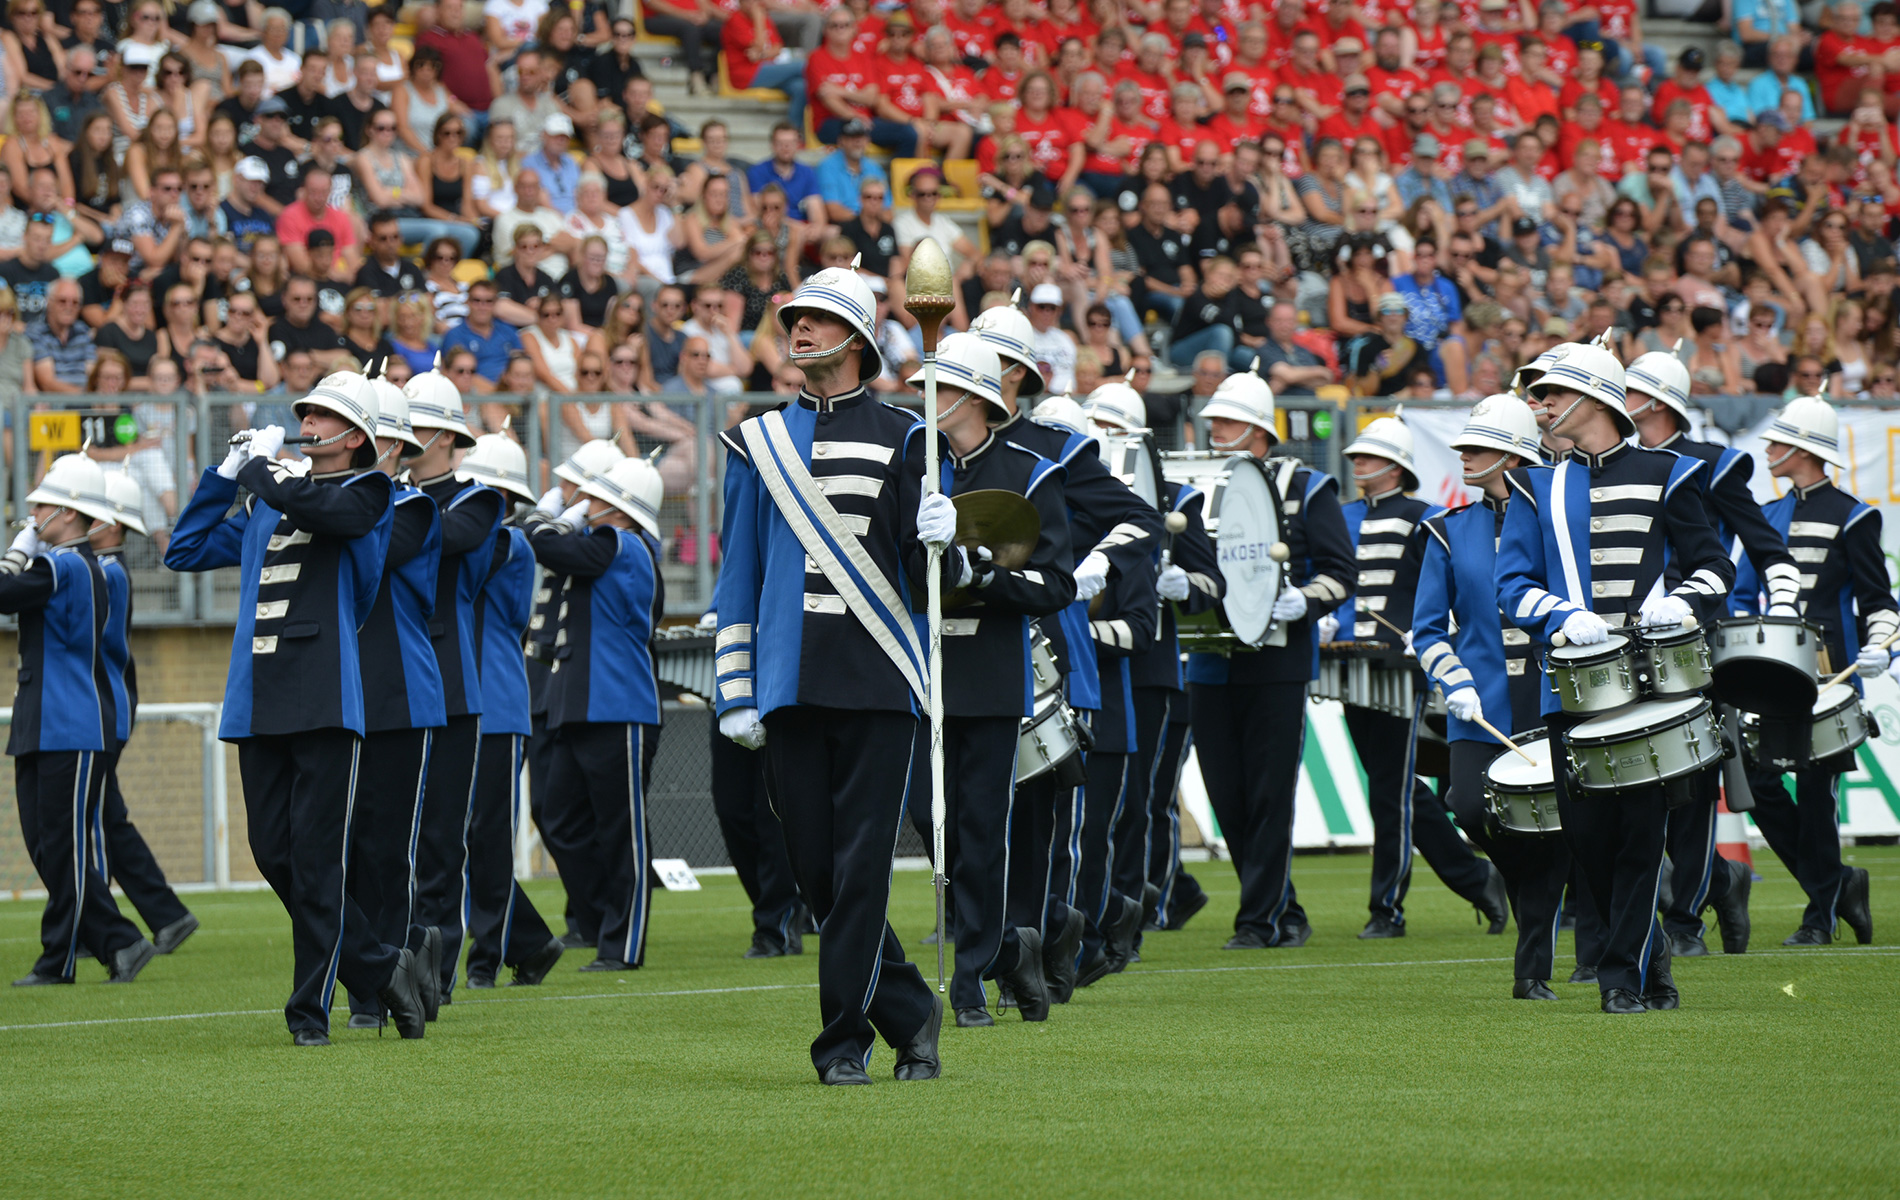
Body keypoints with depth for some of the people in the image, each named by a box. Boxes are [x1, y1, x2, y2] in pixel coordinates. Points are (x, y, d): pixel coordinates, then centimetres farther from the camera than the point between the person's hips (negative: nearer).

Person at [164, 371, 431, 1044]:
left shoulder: (365, 495, 1)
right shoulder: (264, 507, 20)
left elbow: (310, 505, -21)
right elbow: (185, 551, 22)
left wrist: (262, 466, -3)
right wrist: (225, 475, 16)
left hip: (326, 703, -7)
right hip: (257, 704, 7)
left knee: (316, 859, -6)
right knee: (274, 854, 5)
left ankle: (310, 1009, 0)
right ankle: (381, 970, 16)